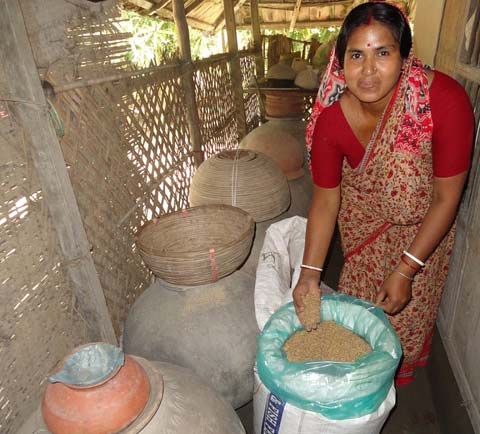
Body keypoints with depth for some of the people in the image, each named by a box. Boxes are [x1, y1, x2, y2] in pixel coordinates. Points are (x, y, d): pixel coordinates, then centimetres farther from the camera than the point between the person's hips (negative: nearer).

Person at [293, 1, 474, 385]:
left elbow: (446, 197, -26)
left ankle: (399, 370, 51)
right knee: (358, 296, 20)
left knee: (408, 307, 15)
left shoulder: (446, 100, -34)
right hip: (363, 218, 2)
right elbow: (326, 198, -18)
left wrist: (406, 270, -25)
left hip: (422, 223, -1)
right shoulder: (331, 119, -28)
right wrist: (310, 272, -21)